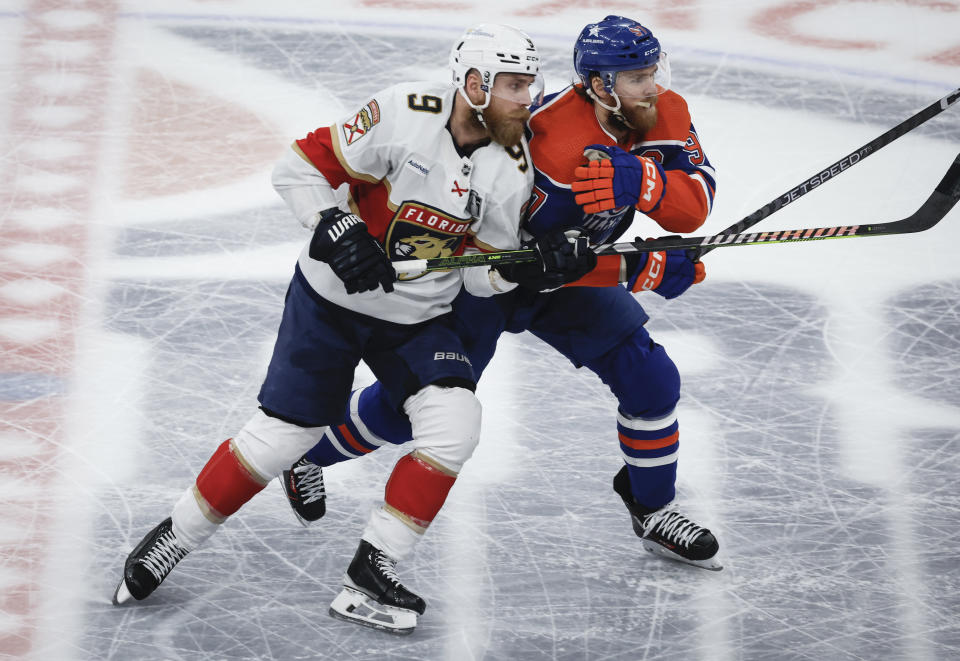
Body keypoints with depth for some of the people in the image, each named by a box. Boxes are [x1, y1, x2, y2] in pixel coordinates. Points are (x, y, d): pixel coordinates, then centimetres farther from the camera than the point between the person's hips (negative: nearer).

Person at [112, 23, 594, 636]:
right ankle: (177, 536, 19)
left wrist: (538, 264, -20)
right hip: (332, 298, -4)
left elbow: (484, 272, -2)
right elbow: (300, 168, -16)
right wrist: (336, 230, -28)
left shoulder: (514, 166, -8)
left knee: (455, 423, -16)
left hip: (419, 317, 4)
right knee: (283, 434, -4)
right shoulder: (403, 115, -22)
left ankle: (373, 569, -4)